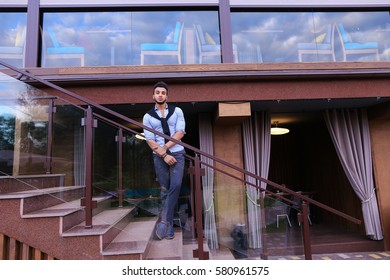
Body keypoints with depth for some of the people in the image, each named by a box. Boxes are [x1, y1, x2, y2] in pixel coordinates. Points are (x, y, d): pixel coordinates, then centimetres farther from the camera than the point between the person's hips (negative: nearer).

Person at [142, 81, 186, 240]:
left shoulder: (177, 111, 6)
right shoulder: (148, 116, 7)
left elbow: (180, 133, -4)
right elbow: (149, 140, -2)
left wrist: (165, 147, -15)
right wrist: (163, 155, -13)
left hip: (176, 153, 0)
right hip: (159, 156, 1)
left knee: (176, 185, -18)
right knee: (165, 190, 4)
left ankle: (163, 221, -10)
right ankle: (169, 224, 14)